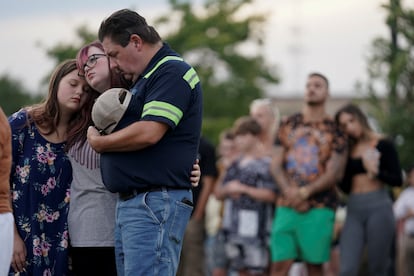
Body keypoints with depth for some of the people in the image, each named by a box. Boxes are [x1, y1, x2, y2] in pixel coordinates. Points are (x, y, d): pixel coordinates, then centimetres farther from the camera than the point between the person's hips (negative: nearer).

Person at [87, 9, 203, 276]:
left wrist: (99, 142, -6)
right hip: (129, 203, 11)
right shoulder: (145, 78, 22)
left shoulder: (172, 72, -10)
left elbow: (149, 132, -20)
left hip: (156, 203, -11)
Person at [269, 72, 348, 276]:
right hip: (286, 206, 2)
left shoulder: (334, 130, 4)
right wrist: (289, 191, -9)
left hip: (319, 207, -2)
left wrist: (304, 192, -13)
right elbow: (276, 164, 8)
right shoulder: (288, 125, 13)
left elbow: (334, 173, -4)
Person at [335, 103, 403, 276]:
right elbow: (345, 187, 11)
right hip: (353, 211, 4)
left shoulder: (383, 145, 2)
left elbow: (397, 180, -1)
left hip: (378, 207, -4)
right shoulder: (347, 151, 14)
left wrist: (375, 171, -15)